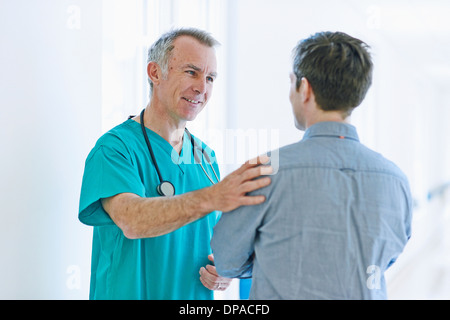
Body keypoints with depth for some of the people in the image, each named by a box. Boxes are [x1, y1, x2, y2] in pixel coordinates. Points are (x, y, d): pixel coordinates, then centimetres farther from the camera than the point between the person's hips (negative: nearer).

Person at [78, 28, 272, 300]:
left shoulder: (205, 157, 5)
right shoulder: (116, 147, -15)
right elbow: (131, 220, -32)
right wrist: (210, 198, -44)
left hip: (197, 296, 6)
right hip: (130, 293, -5)